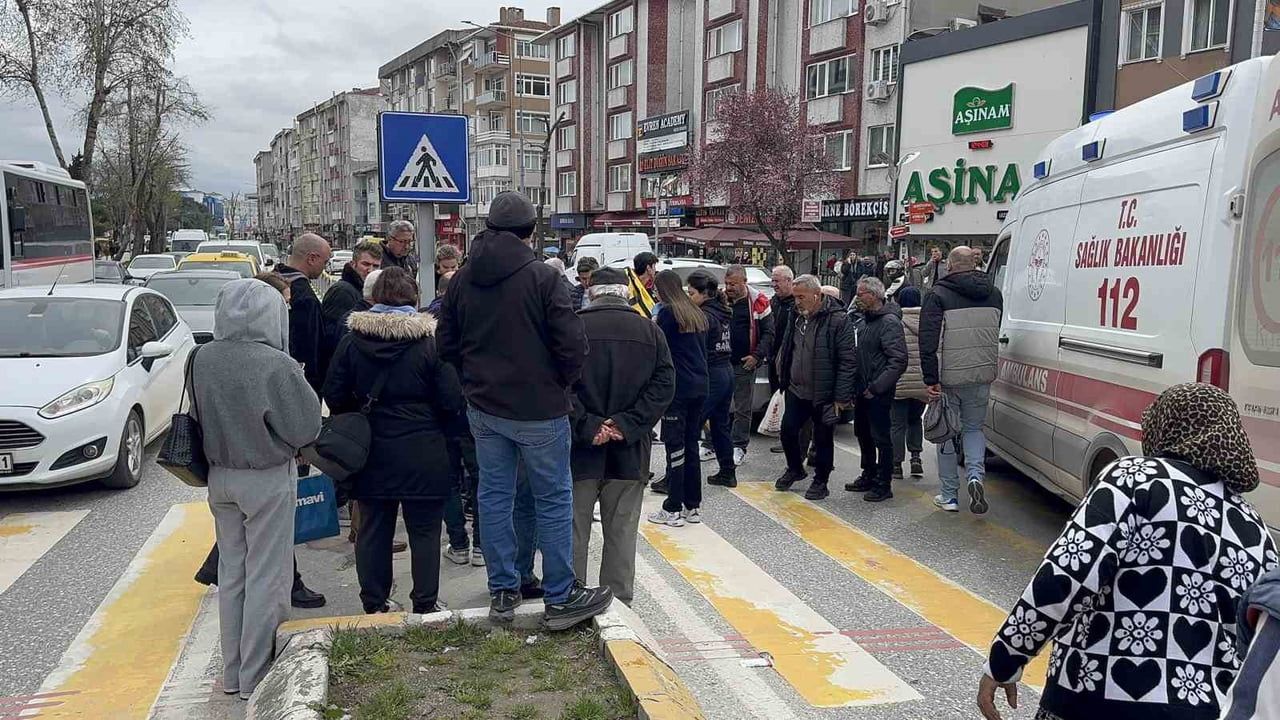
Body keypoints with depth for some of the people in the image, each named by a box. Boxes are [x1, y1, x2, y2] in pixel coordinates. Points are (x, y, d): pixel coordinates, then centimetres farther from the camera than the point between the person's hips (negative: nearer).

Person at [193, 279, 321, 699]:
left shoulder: (203, 359, -6)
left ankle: (232, 672, 29)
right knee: (265, 578, 6)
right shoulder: (277, 366, -23)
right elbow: (306, 428, -15)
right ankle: (256, 677, 17)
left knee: (231, 574, 17)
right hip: (268, 480, -6)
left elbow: (200, 417, 6)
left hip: (220, 477, 6)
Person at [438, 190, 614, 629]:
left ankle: (502, 592, 22)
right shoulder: (542, 277, -14)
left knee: (494, 496, 13)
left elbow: (447, 344, 11)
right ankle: (561, 599, 12)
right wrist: (564, 383, 1)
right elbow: (571, 343, -17)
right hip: (538, 409, -5)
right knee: (554, 501, 5)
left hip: (483, 409, 6)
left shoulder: (462, 279, 4)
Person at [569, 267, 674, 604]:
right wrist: (627, 424, -8)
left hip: (581, 450, -2)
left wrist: (586, 426, -12)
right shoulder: (650, 331, 4)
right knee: (621, 532, 12)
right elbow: (664, 385, -3)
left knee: (574, 531, 9)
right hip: (627, 451, 2)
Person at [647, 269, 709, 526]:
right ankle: (693, 506, 17)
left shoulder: (668, 312, -9)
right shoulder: (697, 313, 14)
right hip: (699, 386, 7)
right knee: (691, 444, 12)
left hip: (678, 388, -7)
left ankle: (673, 509, -1)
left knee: (675, 446, -4)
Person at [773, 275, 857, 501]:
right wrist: (784, 379, 15)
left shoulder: (838, 320, -16)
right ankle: (795, 469, 34)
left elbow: (848, 361, -17)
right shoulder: (799, 318, 8)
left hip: (824, 395, -6)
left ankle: (820, 482, 23)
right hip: (796, 391, 6)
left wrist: (841, 397, -18)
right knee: (788, 430, 10)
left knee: (823, 439, 7)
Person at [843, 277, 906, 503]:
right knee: (863, 434, 17)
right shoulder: (862, 319, 12)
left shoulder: (889, 322, -15)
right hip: (862, 390, 9)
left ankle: (884, 484, 8)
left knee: (881, 437, -1)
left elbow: (899, 361, -21)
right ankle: (869, 476, 31)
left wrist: (876, 387, -21)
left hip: (878, 393, -9)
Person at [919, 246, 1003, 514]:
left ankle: (950, 496, 14)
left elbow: (929, 341, -16)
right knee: (973, 428, 19)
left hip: (949, 378, -4)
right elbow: (995, 335, 18)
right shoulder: (994, 294, 9)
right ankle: (975, 476, -5)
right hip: (982, 376, 4)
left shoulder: (938, 295, -9)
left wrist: (931, 379, -15)